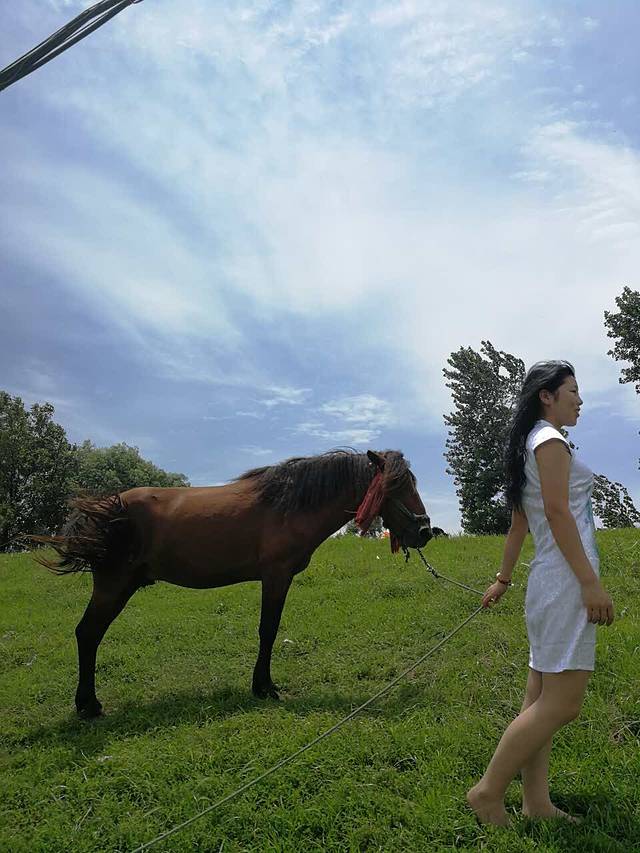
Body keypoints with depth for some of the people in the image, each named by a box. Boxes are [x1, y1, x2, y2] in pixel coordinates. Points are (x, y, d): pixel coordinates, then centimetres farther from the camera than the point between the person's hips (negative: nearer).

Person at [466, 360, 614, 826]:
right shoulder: (551, 439, -9)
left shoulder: (530, 445, 20)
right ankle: (489, 791, 0)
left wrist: (504, 578, 22)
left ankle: (537, 802, 18)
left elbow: (519, 522, 20)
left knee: (543, 698, 11)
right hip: (567, 579, -10)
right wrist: (591, 581, -20)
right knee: (562, 704, -7)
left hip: (550, 582, 10)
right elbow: (557, 512, -18)